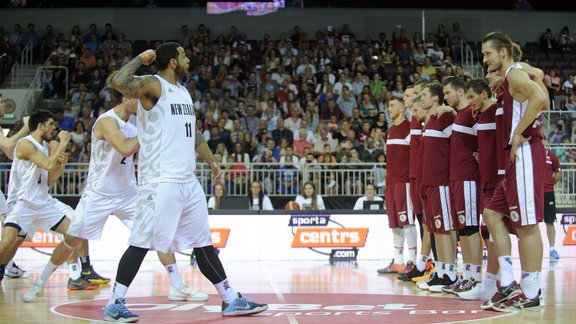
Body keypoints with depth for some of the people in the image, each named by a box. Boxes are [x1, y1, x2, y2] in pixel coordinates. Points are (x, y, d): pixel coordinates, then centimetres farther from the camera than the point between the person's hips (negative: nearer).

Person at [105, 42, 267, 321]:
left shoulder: (183, 92, 18)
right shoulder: (152, 85, -8)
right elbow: (118, 82, -26)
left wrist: (211, 161, 21)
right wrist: (140, 60, -13)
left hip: (187, 181, 8)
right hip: (160, 182, -8)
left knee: (203, 243, 12)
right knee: (142, 243, -7)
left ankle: (230, 299, 17)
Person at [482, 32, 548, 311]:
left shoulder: (515, 73, -8)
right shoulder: (509, 79, 21)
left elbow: (540, 97, -26)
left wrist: (518, 133, -21)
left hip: (525, 153, -11)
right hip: (517, 156, 11)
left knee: (526, 224, -7)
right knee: (492, 214, 10)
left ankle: (530, 294, -3)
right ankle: (508, 284, 9)